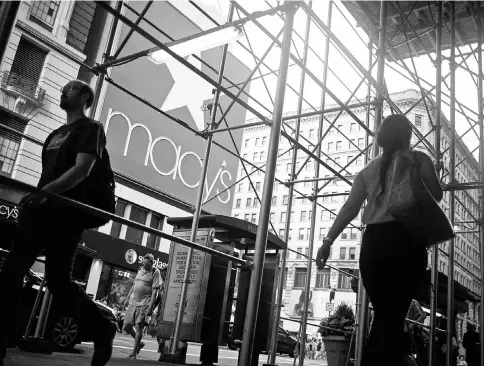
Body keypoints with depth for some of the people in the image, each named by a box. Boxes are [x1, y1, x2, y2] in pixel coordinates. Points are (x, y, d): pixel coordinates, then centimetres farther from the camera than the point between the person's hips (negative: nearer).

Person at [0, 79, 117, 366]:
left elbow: (81, 170, -16)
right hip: (38, 210, 8)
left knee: (58, 280, -7)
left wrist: (45, 192, -27)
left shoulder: (91, 128, -2)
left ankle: (103, 329, 12)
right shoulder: (56, 133, 24)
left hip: (65, 214, -8)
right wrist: (34, 196, 16)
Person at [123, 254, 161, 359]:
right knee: (127, 325, 5)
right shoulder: (140, 269, 14)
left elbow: (155, 291, -11)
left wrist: (151, 306, -17)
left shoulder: (155, 272, -6)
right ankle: (139, 343, 25)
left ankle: (134, 353, -1)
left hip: (145, 303, -7)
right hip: (133, 301, 7)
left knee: (138, 327, -9)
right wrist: (127, 297, 17)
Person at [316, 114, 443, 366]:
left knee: (383, 316, 15)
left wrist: (328, 240, 7)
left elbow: (349, 208, 9)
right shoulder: (418, 159, 9)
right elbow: (435, 195, 0)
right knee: (393, 318, -3)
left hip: (373, 242, 4)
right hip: (406, 241, -4)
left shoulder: (368, 169, 18)